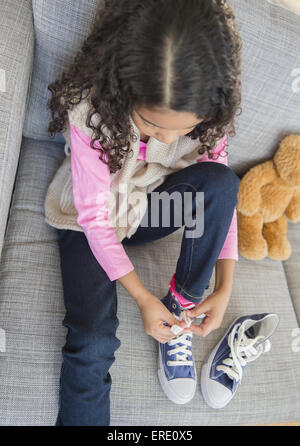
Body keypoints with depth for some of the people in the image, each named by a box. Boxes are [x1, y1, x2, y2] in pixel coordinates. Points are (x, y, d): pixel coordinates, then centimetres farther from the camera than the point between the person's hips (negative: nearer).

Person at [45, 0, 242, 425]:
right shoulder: (90, 110, -27)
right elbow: (95, 216, -23)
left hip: (152, 209, 3)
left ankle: (180, 306, -11)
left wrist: (224, 287, -19)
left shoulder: (207, 116, -18)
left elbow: (221, 193, -10)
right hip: (89, 219, -3)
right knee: (92, 342, -23)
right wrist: (143, 298, -24)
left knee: (221, 180, -27)